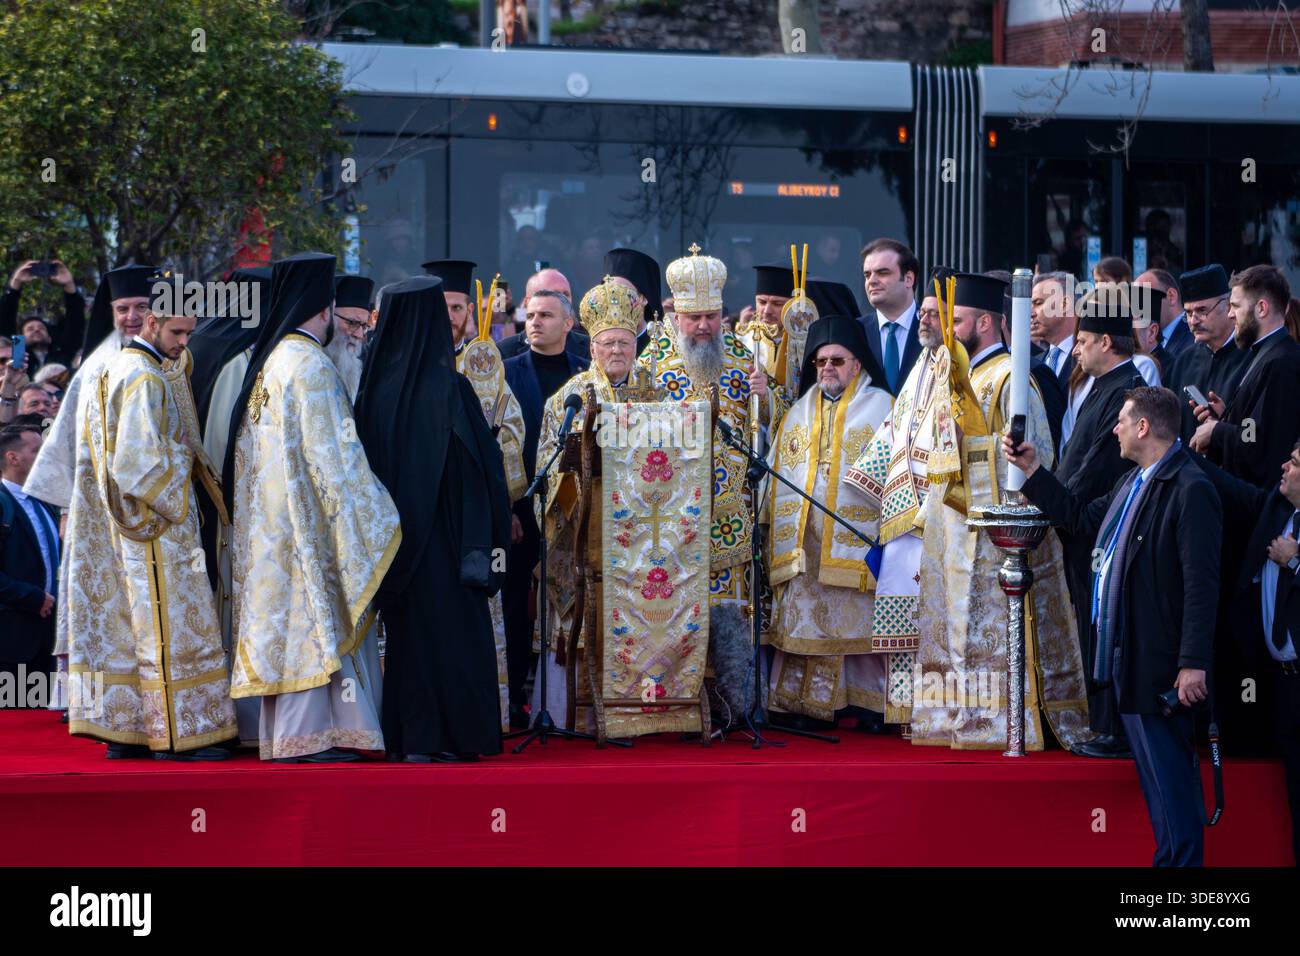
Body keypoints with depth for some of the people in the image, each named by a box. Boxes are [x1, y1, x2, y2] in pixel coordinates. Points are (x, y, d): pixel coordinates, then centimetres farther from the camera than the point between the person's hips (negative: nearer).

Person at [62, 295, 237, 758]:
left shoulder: (113, 371, 13)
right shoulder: (143, 378, -17)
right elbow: (140, 460, -22)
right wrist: (173, 507, -11)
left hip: (122, 525, 10)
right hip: (155, 528, -10)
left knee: (121, 622, 9)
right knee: (171, 625, -5)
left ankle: (117, 727, 12)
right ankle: (179, 733, -3)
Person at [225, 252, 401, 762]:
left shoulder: (268, 361, 13)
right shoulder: (310, 363, -14)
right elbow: (331, 449, -17)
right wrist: (371, 510, -11)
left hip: (272, 518, 9)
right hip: (306, 511, -9)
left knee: (288, 619, 10)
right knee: (313, 617, -7)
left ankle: (281, 733, 11)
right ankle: (306, 736, -8)